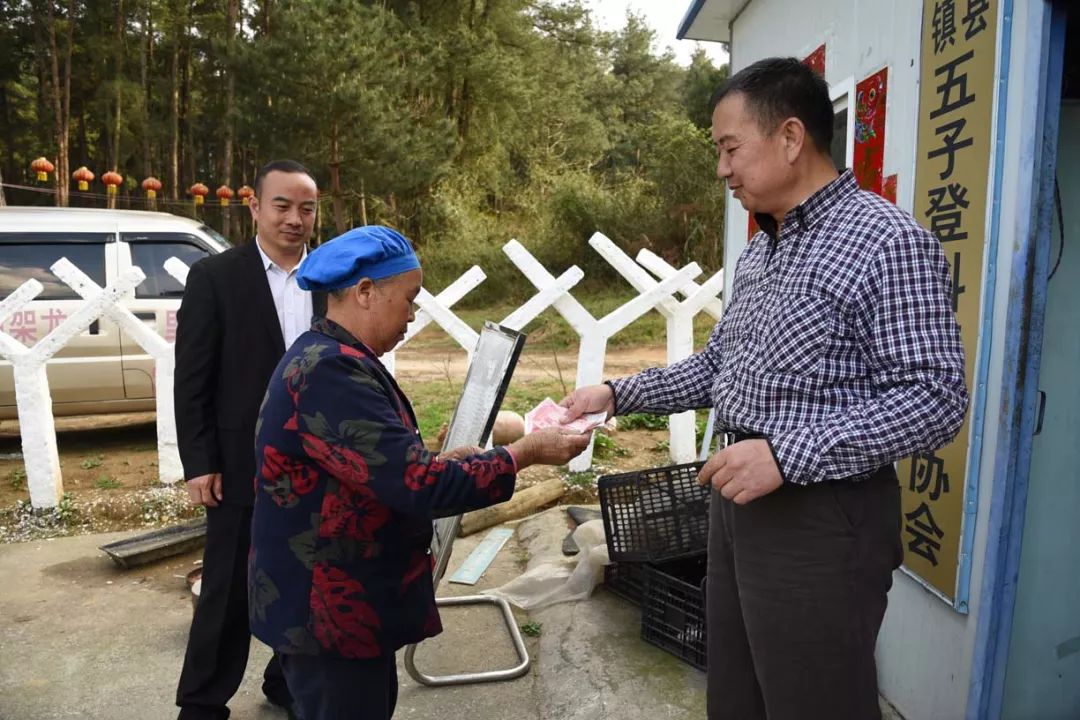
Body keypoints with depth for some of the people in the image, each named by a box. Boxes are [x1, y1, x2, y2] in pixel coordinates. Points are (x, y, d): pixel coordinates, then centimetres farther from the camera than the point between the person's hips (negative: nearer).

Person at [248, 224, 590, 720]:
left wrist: (440, 463, 4)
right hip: (326, 614, -10)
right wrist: (526, 452, -21)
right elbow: (418, 485, -30)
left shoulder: (327, 358, 8)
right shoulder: (331, 372, -26)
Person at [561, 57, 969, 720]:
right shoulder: (759, 252, 12)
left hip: (824, 516, -8)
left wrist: (787, 454, -27)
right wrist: (618, 394, 9)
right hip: (738, 499, 8)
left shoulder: (889, 242, -15)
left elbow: (934, 399, -20)